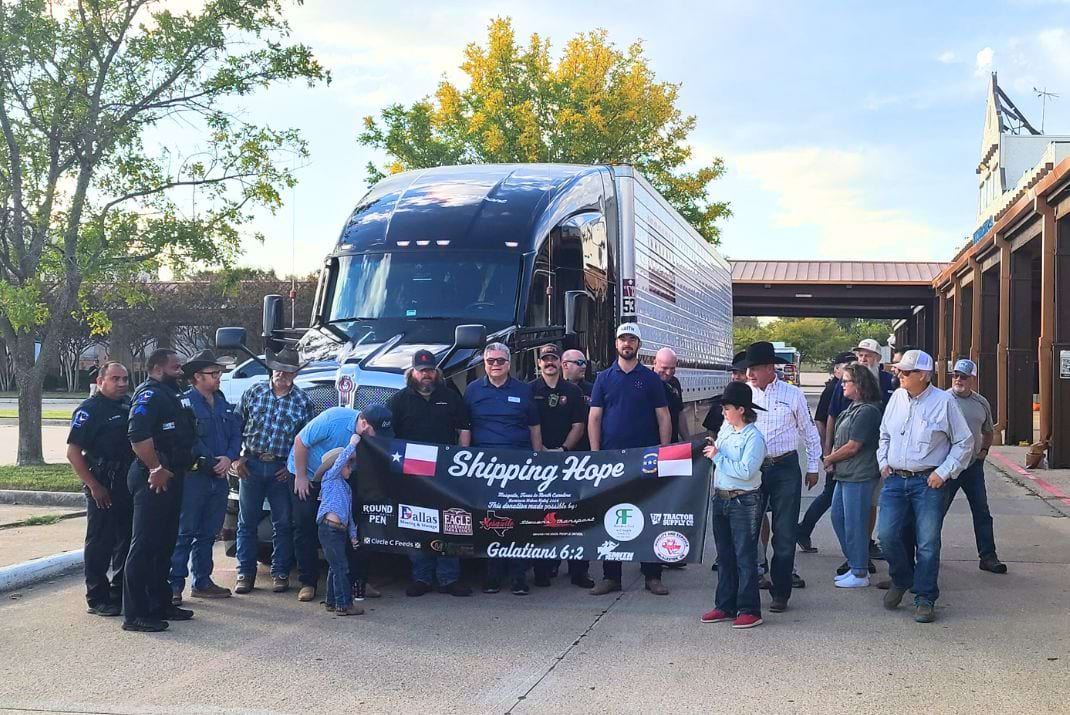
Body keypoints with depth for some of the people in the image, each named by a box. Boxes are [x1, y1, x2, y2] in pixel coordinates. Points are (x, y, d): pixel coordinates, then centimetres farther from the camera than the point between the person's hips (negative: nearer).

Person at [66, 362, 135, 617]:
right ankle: (97, 599, 6)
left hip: (129, 485, 7)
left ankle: (120, 593, 24)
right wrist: (94, 486, -17)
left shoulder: (129, 405, 12)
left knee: (127, 541, 12)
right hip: (103, 488, -7)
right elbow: (73, 452, -13)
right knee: (100, 543, -1)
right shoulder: (89, 410, -9)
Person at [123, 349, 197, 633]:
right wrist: (157, 469, -21)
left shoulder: (171, 396, 19)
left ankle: (160, 604, 25)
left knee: (165, 544, 16)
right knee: (145, 545, -8)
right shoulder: (150, 395, -13)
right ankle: (135, 614, -6)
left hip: (171, 479, 10)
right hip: (154, 480, -10)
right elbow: (138, 436, -27)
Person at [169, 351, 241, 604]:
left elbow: (236, 434, 14)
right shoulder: (185, 403, -8)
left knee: (208, 533, 14)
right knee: (184, 533, -5)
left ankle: (202, 582, 23)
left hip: (219, 477, 7)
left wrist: (229, 458, -5)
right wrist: (210, 462, -16)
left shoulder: (224, 405, 15)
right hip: (193, 476, -7)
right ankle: (175, 585, -2)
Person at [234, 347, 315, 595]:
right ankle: (245, 572, 14)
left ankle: (280, 573, 15)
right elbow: (237, 426, 8)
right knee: (247, 521, 5)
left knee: (283, 523, 4)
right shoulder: (254, 393, 3)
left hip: (282, 469, -1)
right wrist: (236, 458, 1)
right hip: (251, 464, 1)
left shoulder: (303, 401, 1)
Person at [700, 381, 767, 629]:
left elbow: (745, 471, -23)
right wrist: (711, 450, 3)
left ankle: (749, 610, 5)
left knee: (745, 557, -2)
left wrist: (718, 457, -17)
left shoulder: (754, 437, -13)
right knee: (724, 556, 14)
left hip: (744, 502, -8)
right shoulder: (726, 429, 9)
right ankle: (725, 606, 22)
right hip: (721, 498, 8)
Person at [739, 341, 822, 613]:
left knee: (785, 534, 3)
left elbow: (810, 432, 9)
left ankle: (780, 592, 13)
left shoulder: (793, 394, -1)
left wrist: (813, 467, 10)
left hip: (785, 469, -1)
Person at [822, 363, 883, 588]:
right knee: (837, 518, 15)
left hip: (859, 477, -10)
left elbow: (852, 447, -18)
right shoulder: (853, 408, 14)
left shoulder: (867, 411, -17)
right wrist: (832, 459, 3)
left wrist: (829, 459, -5)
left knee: (854, 524, -3)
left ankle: (860, 574, 6)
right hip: (845, 475, 10)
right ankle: (854, 566, 25)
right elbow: (840, 439, 20)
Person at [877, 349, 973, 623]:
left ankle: (925, 600, 10)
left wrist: (943, 473, -7)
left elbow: (964, 443, 0)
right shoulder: (897, 397, 8)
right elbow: (884, 434, 22)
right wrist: (883, 462, 10)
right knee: (887, 536, -4)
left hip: (928, 482, -4)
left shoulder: (944, 402, -6)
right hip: (894, 479, 4)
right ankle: (901, 580, 22)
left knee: (928, 543, -1)